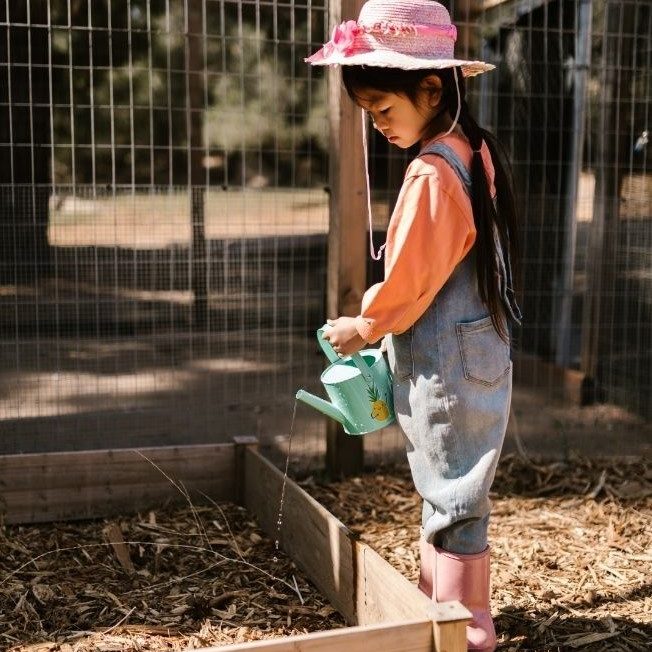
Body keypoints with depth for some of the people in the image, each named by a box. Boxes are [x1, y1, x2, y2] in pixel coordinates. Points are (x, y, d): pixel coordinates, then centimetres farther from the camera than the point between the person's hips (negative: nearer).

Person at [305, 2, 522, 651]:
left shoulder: (431, 173, -22)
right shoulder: (474, 152, 7)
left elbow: (409, 280, -18)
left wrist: (364, 327, -1)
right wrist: (381, 323, 14)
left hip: (445, 360, -9)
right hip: (473, 347, 9)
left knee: (451, 491, 3)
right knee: (445, 482, 19)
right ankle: (441, 597, 33)